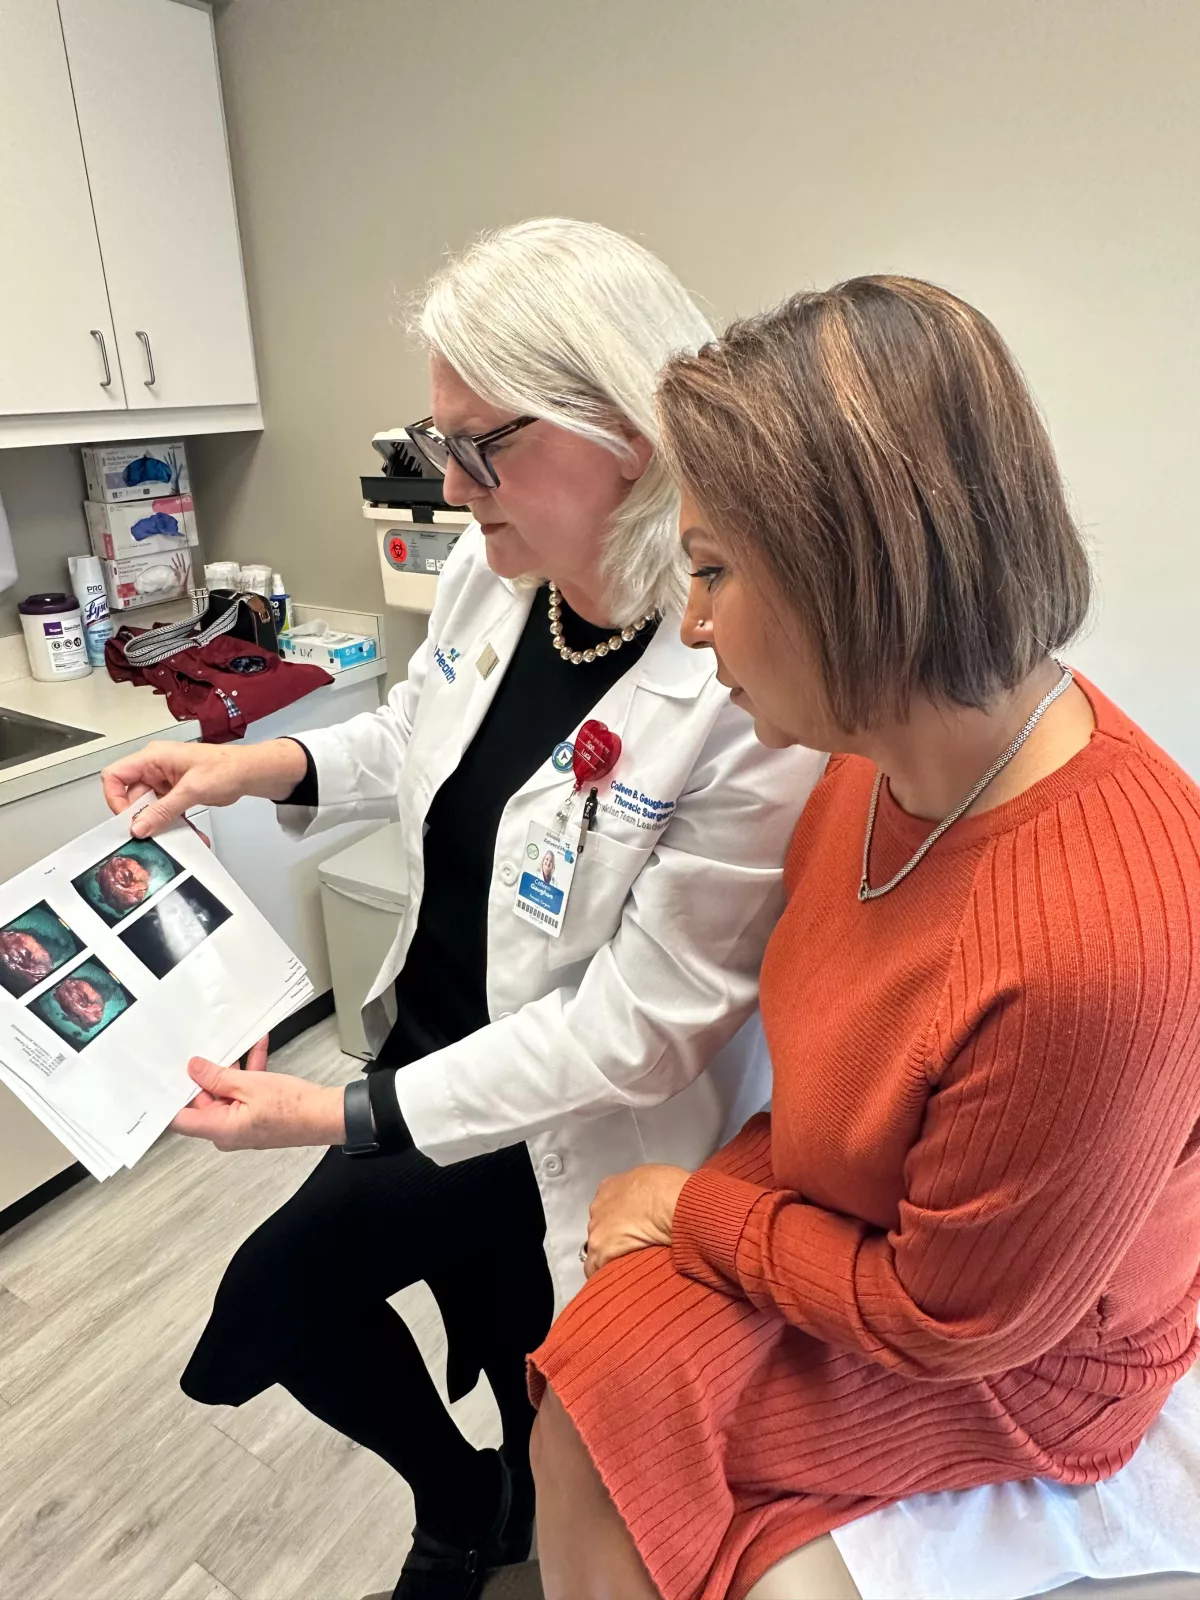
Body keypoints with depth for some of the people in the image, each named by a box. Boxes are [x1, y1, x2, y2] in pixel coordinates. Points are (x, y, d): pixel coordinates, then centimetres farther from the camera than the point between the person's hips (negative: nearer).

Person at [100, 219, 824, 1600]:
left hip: (573, 1136, -5)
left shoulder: (748, 698, -31)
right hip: (435, 1041, 6)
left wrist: (352, 1117, -22)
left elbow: (636, 1026, -25)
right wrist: (275, 763, -7)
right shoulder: (486, 575, -9)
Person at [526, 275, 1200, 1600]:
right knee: (576, 1400, -6)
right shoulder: (887, 748, -16)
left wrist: (698, 1208, -11)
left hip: (1008, 1357, -5)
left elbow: (949, 1318, -22)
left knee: (601, 1436, -5)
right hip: (834, 1210, 5)